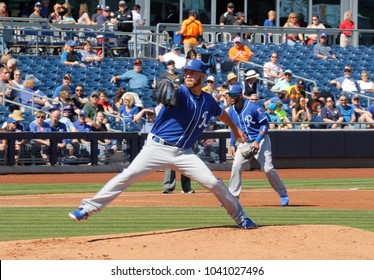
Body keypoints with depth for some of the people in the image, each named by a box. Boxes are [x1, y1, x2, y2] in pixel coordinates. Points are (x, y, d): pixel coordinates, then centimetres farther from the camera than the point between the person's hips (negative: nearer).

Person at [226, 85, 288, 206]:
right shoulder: (231, 111, 3)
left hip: (260, 141, -5)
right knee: (236, 167, -9)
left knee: (268, 168, -12)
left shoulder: (253, 107, -16)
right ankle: (233, 196, 0)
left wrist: (257, 141, -21)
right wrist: (232, 144, 9)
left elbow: (265, 124, -13)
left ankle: (283, 194, 4)